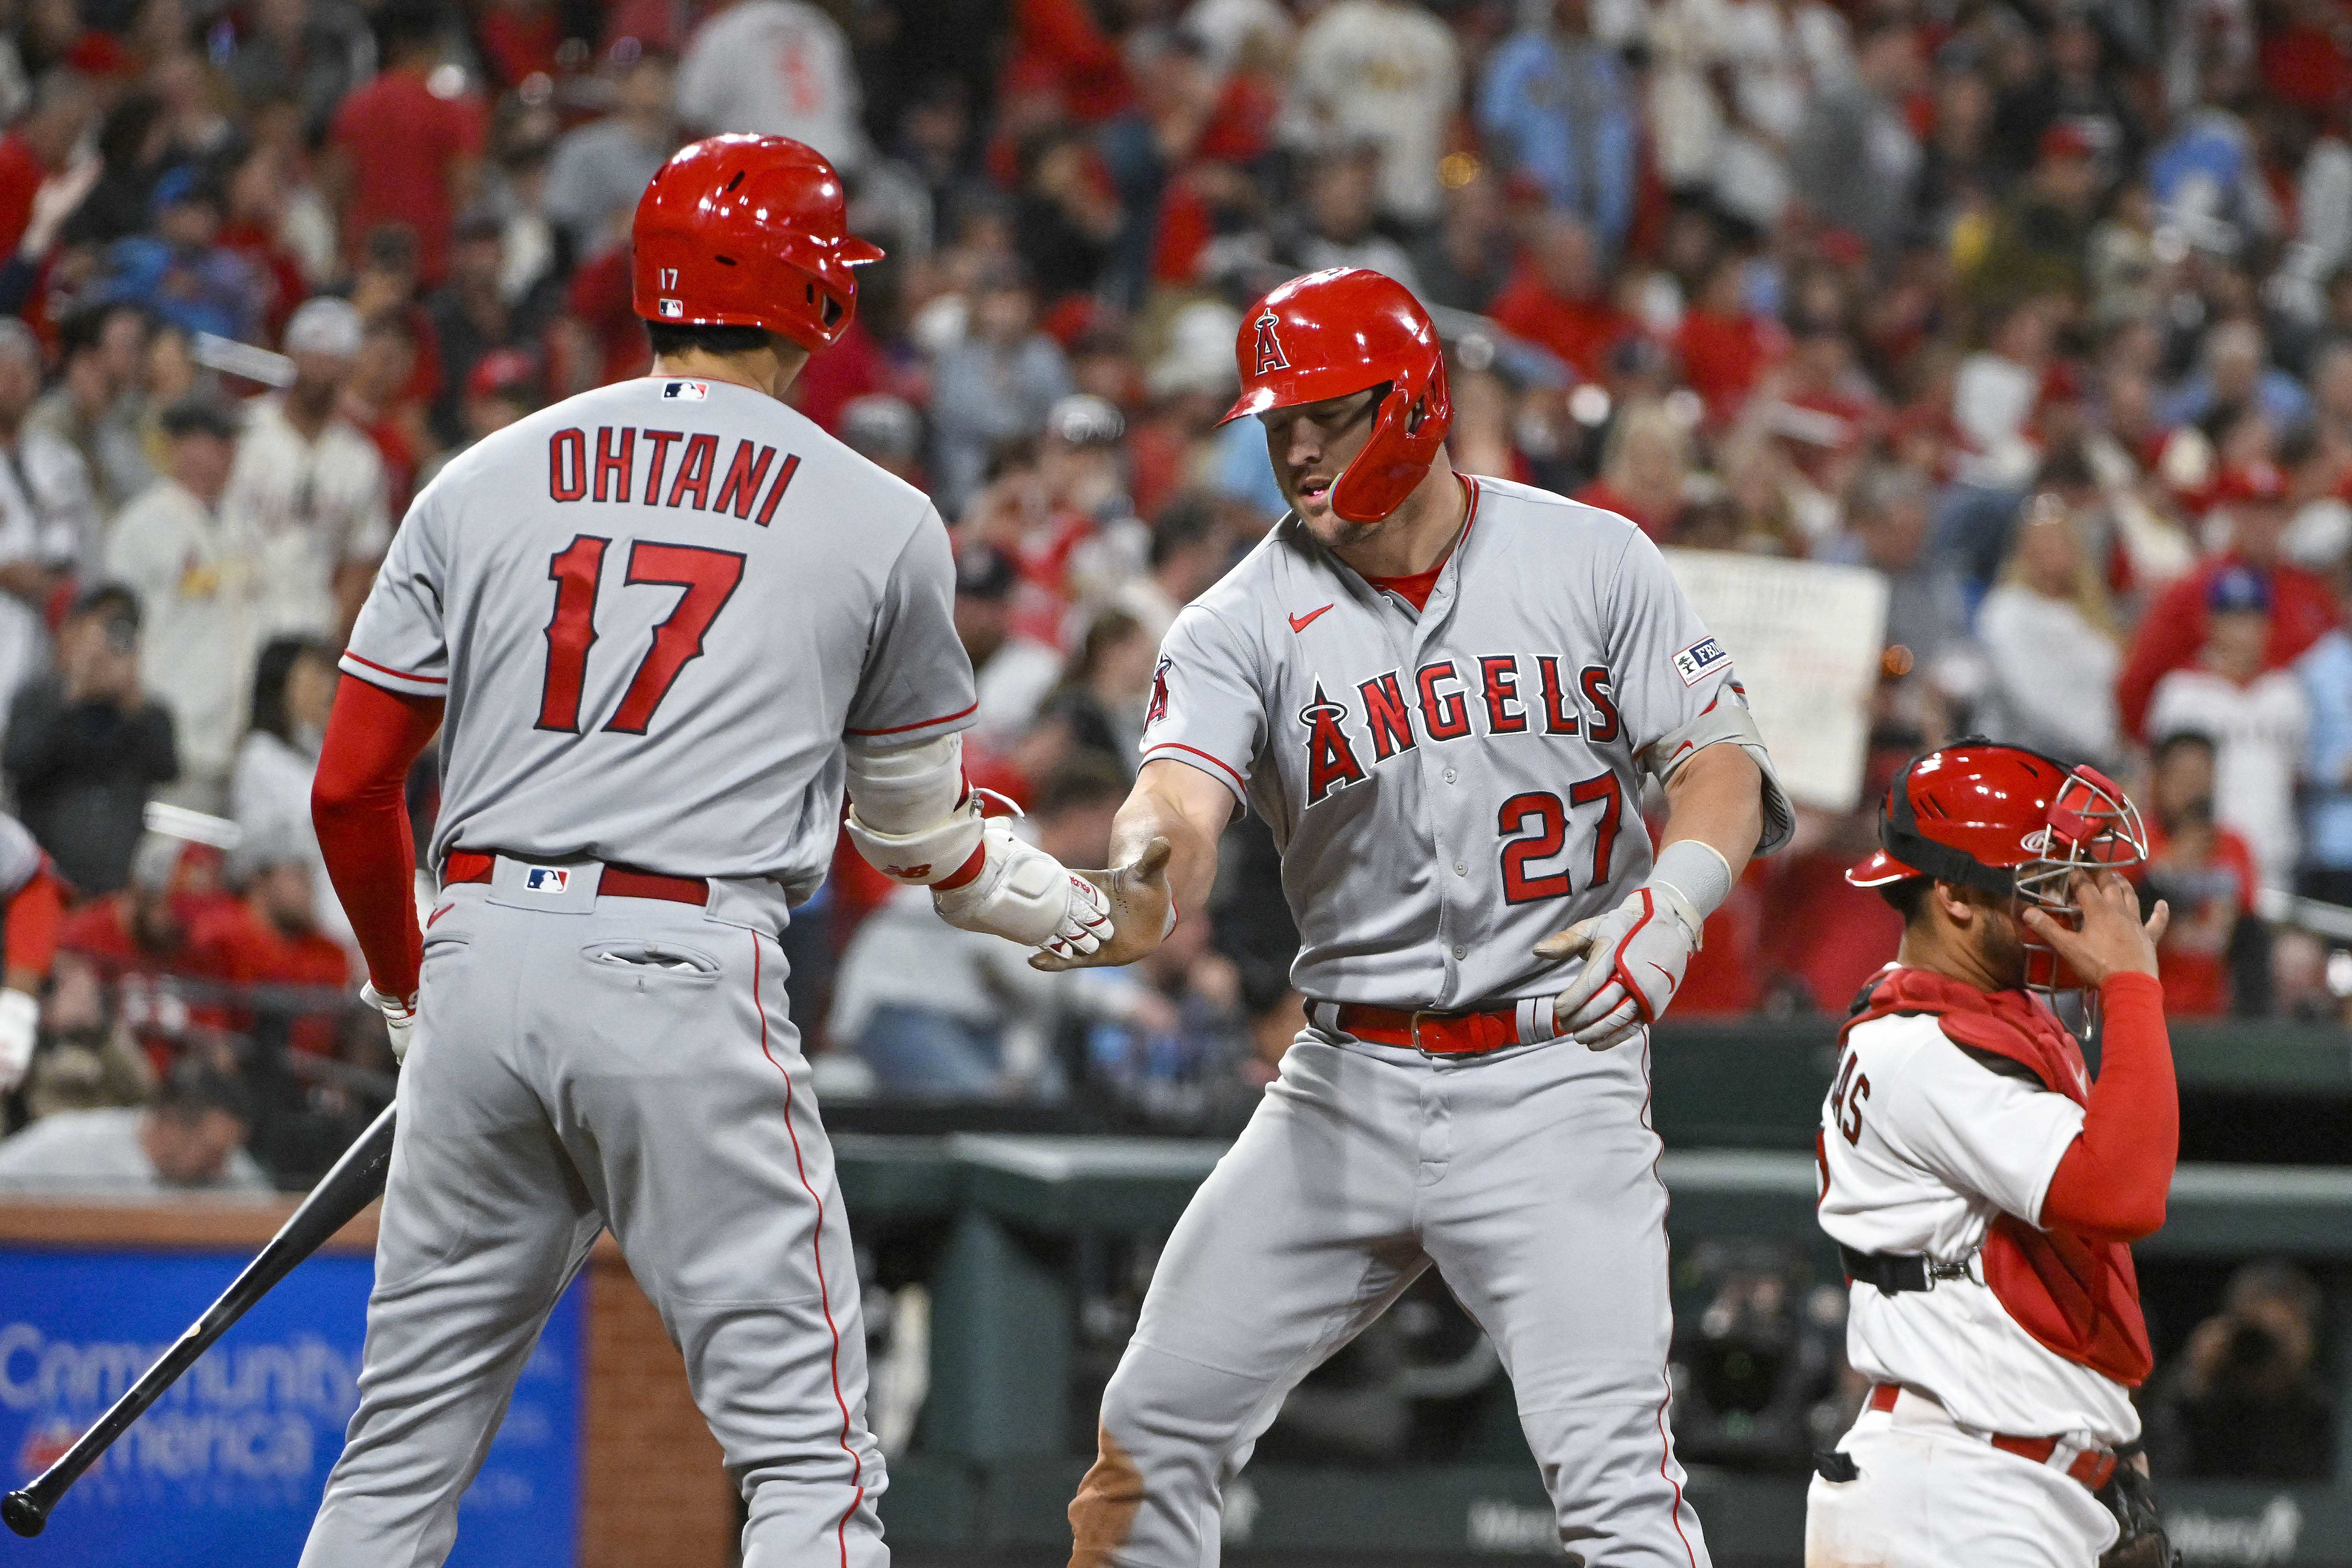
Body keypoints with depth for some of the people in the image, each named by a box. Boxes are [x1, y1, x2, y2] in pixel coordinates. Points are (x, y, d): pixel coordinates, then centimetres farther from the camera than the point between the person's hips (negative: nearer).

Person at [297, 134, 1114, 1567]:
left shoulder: (483, 485, 12)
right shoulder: (882, 523, 7)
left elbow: (351, 788, 11)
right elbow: (914, 823, 18)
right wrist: (1033, 896, 40)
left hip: (483, 954, 4)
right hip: (688, 973, -4)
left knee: (405, 1450, 12)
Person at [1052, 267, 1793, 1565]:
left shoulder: (1592, 562, -2)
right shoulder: (1245, 620, -2)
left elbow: (1719, 769, -2)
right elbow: (1182, 794, -19)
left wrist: (1672, 900, -23)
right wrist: (1144, 879, -43)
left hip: (1553, 1079, -3)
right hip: (1347, 1084, 3)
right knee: (1159, 1424, 6)